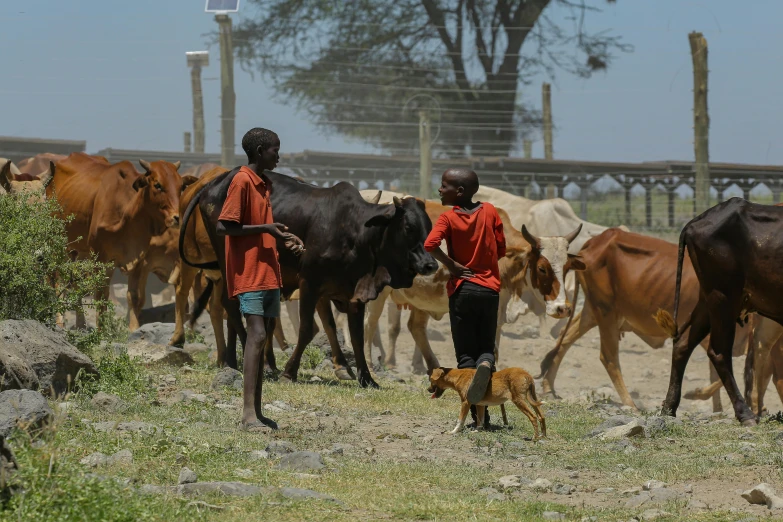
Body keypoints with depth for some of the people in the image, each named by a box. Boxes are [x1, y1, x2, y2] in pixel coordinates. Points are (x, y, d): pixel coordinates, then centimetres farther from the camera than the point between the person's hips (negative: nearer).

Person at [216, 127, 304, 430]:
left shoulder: (263, 185, 18)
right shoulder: (242, 182, -11)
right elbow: (223, 227, -16)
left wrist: (284, 239, 9)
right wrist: (265, 229, -16)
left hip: (269, 274, 9)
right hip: (249, 275, -9)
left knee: (263, 338, 7)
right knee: (257, 335, -16)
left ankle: (257, 412, 9)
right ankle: (249, 414, -20)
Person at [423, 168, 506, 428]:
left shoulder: (448, 218, -7)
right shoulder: (489, 211, 2)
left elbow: (430, 245, -23)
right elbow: (501, 249, 5)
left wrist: (452, 265, -10)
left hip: (461, 289, -2)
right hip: (490, 289, 2)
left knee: (465, 353, 5)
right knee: (486, 347, 13)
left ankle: (479, 415, -2)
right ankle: (486, 365, -25)